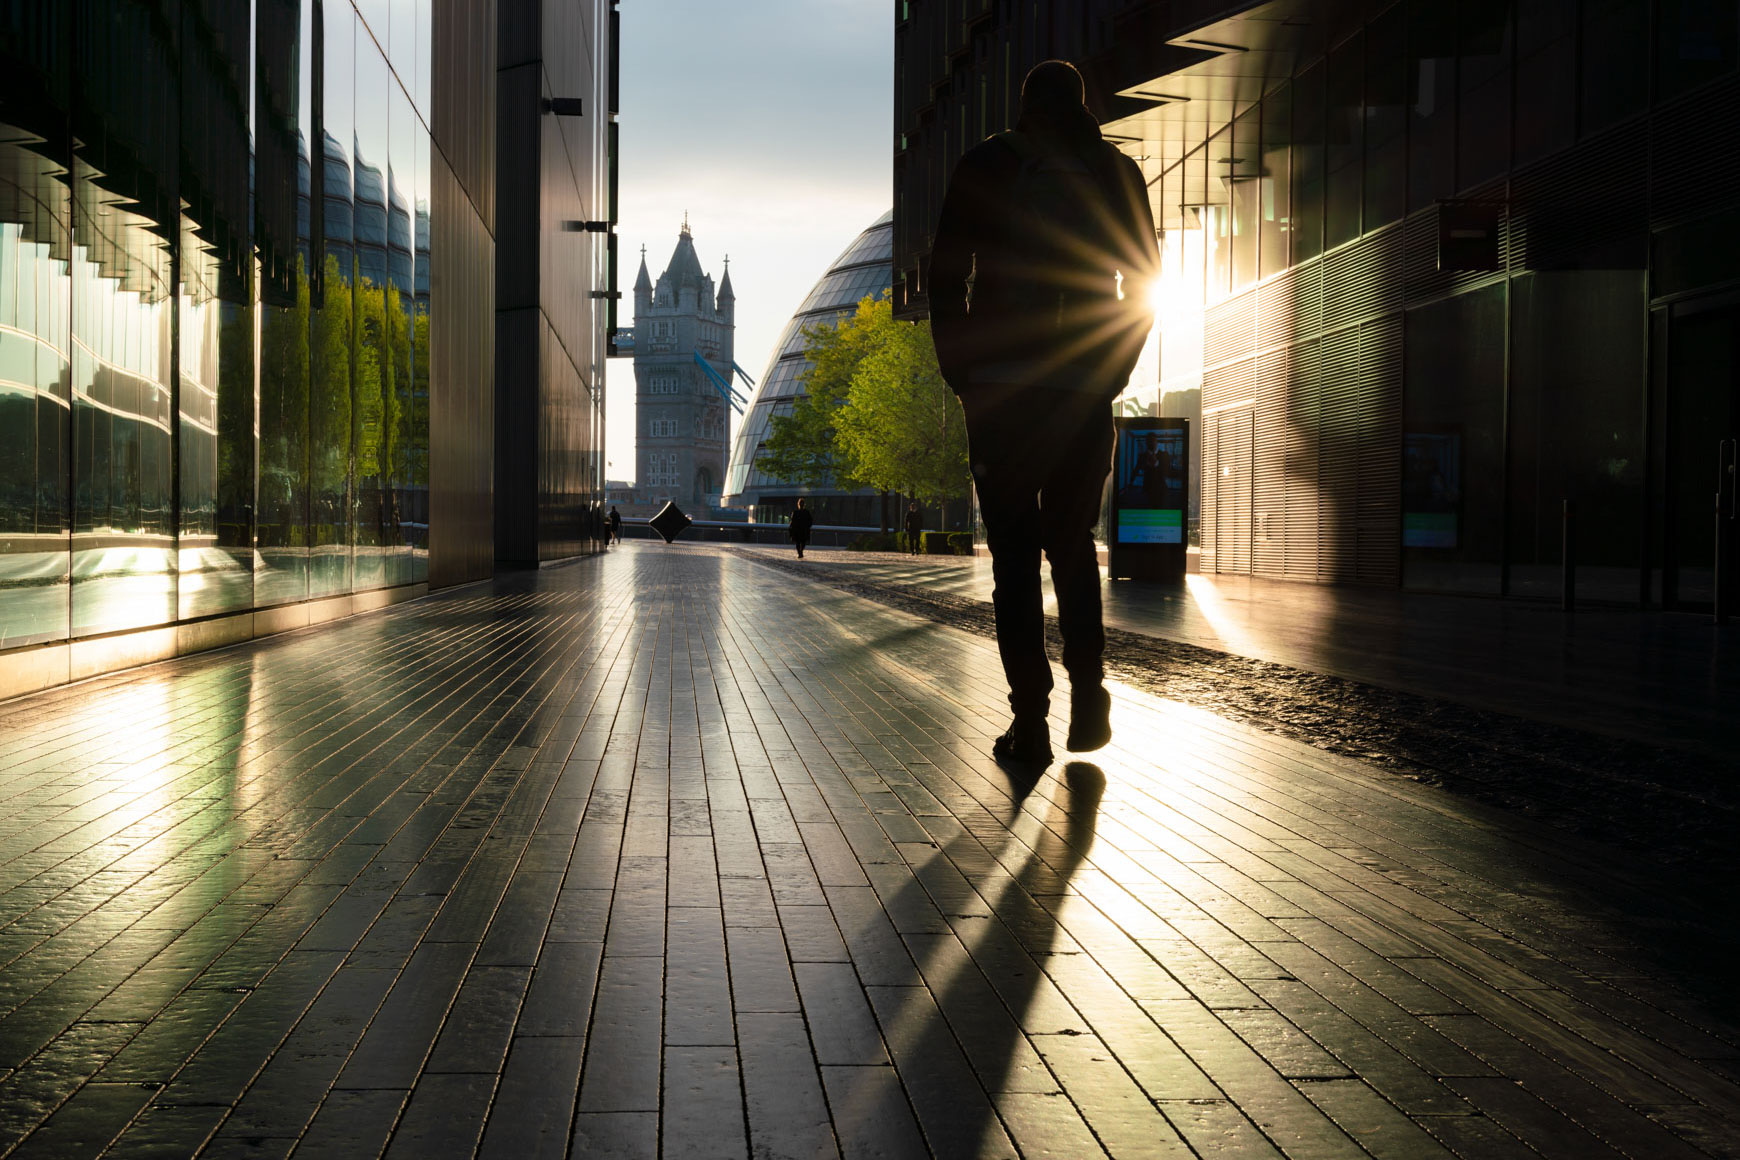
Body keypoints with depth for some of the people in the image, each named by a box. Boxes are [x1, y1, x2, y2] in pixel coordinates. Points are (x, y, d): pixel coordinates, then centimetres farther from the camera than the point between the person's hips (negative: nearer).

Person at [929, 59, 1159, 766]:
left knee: (1015, 555, 2)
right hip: (1084, 393, 2)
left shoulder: (985, 166, 3)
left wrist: (959, 373, 7)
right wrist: (1112, 375, 12)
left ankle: (1030, 721, -3)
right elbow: (1143, 283, 6)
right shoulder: (1116, 174, 8)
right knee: (1073, 545, 16)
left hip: (999, 390, -2)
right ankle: (1088, 699, 5)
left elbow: (946, 272, 0)